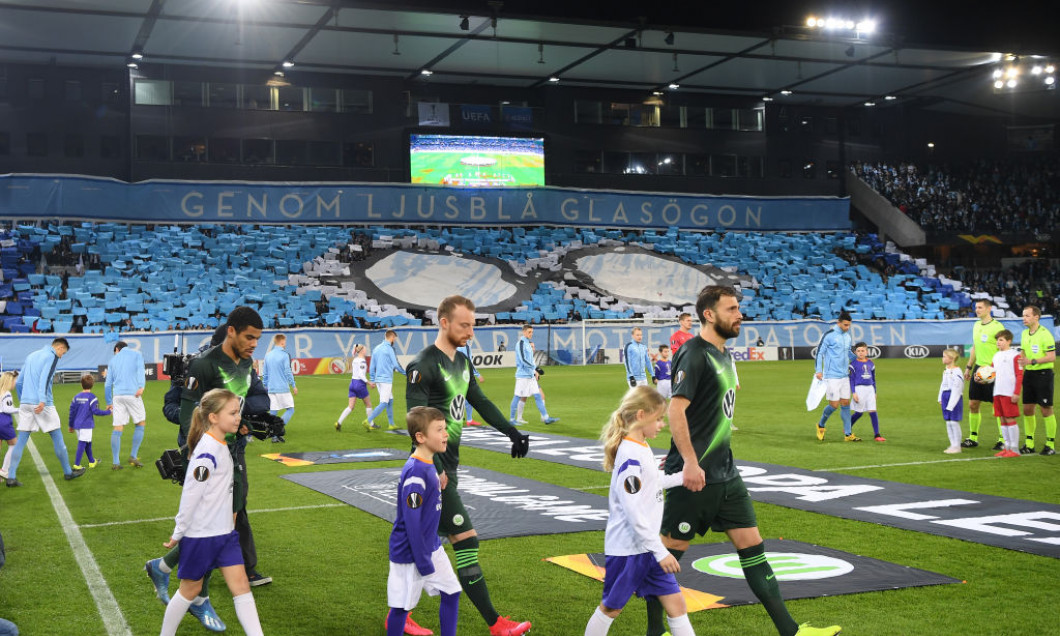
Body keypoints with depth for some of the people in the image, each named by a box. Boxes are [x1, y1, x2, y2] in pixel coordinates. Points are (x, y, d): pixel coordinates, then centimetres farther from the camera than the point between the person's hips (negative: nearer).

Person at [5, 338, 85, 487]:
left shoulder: (31, 356, 20)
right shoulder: (52, 356, -3)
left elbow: (18, 382, 22)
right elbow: (44, 379, -19)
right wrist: (42, 400, -28)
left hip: (25, 403, 7)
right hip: (42, 405, -7)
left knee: (21, 440, 5)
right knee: (57, 437, 5)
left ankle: (11, 477, -3)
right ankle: (68, 472, 14)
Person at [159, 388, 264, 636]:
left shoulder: (221, 447, 5)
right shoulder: (207, 453, -23)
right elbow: (190, 496, -20)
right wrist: (178, 534, -14)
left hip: (224, 532, 8)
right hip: (200, 535, -8)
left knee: (241, 585, 1)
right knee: (191, 589, 9)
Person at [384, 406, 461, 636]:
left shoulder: (430, 465, 3)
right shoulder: (415, 474, -25)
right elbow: (411, 521, -23)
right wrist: (423, 562, -19)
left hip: (432, 547, 9)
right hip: (409, 554, -9)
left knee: (451, 593, 12)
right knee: (402, 606, 5)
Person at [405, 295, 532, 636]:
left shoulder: (461, 361, 12)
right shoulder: (423, 366, -16)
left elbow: (481, 402, 23)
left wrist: (512, 433, 21)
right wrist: (434, 468, -27)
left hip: (447, 466, 9)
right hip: (433, 468, -9)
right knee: (466, 540, -8)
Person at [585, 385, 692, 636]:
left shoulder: (642, 449, 7)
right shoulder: (630, 456, -21)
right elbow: (633, 511, -25)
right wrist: (660, 551, -22)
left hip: (647, 545, 8)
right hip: (627, 548, -8)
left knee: (675, 602, 6)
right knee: (611, 608, 8)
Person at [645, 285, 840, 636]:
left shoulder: (723, 354, 14)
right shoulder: (694, 354, -15)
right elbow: (676, 410, -23)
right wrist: (690, 463, -28)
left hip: (725, 473, 9)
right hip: (694, 475, -9)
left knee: (752, 544, 7)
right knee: (670, 550, 3)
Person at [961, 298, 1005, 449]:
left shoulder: (997, 327, -10)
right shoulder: (976, 325, 13)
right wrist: (968, 367, 22)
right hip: (978, 368, 7)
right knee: (972, 404, 7)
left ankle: (1002, 439, 9)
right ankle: (973, 438, 17)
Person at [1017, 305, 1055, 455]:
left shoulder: (1045, 334, -13)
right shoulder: (1024, 333, 11)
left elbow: (1052, 357, -17)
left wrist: (1033, 361, -23)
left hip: (1043, 374, -7)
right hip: (1028, 374, 7)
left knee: (1046, 410, -2)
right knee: (1027, 409, 7)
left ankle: (1050, 444, 7)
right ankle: (1029, 443, 15)